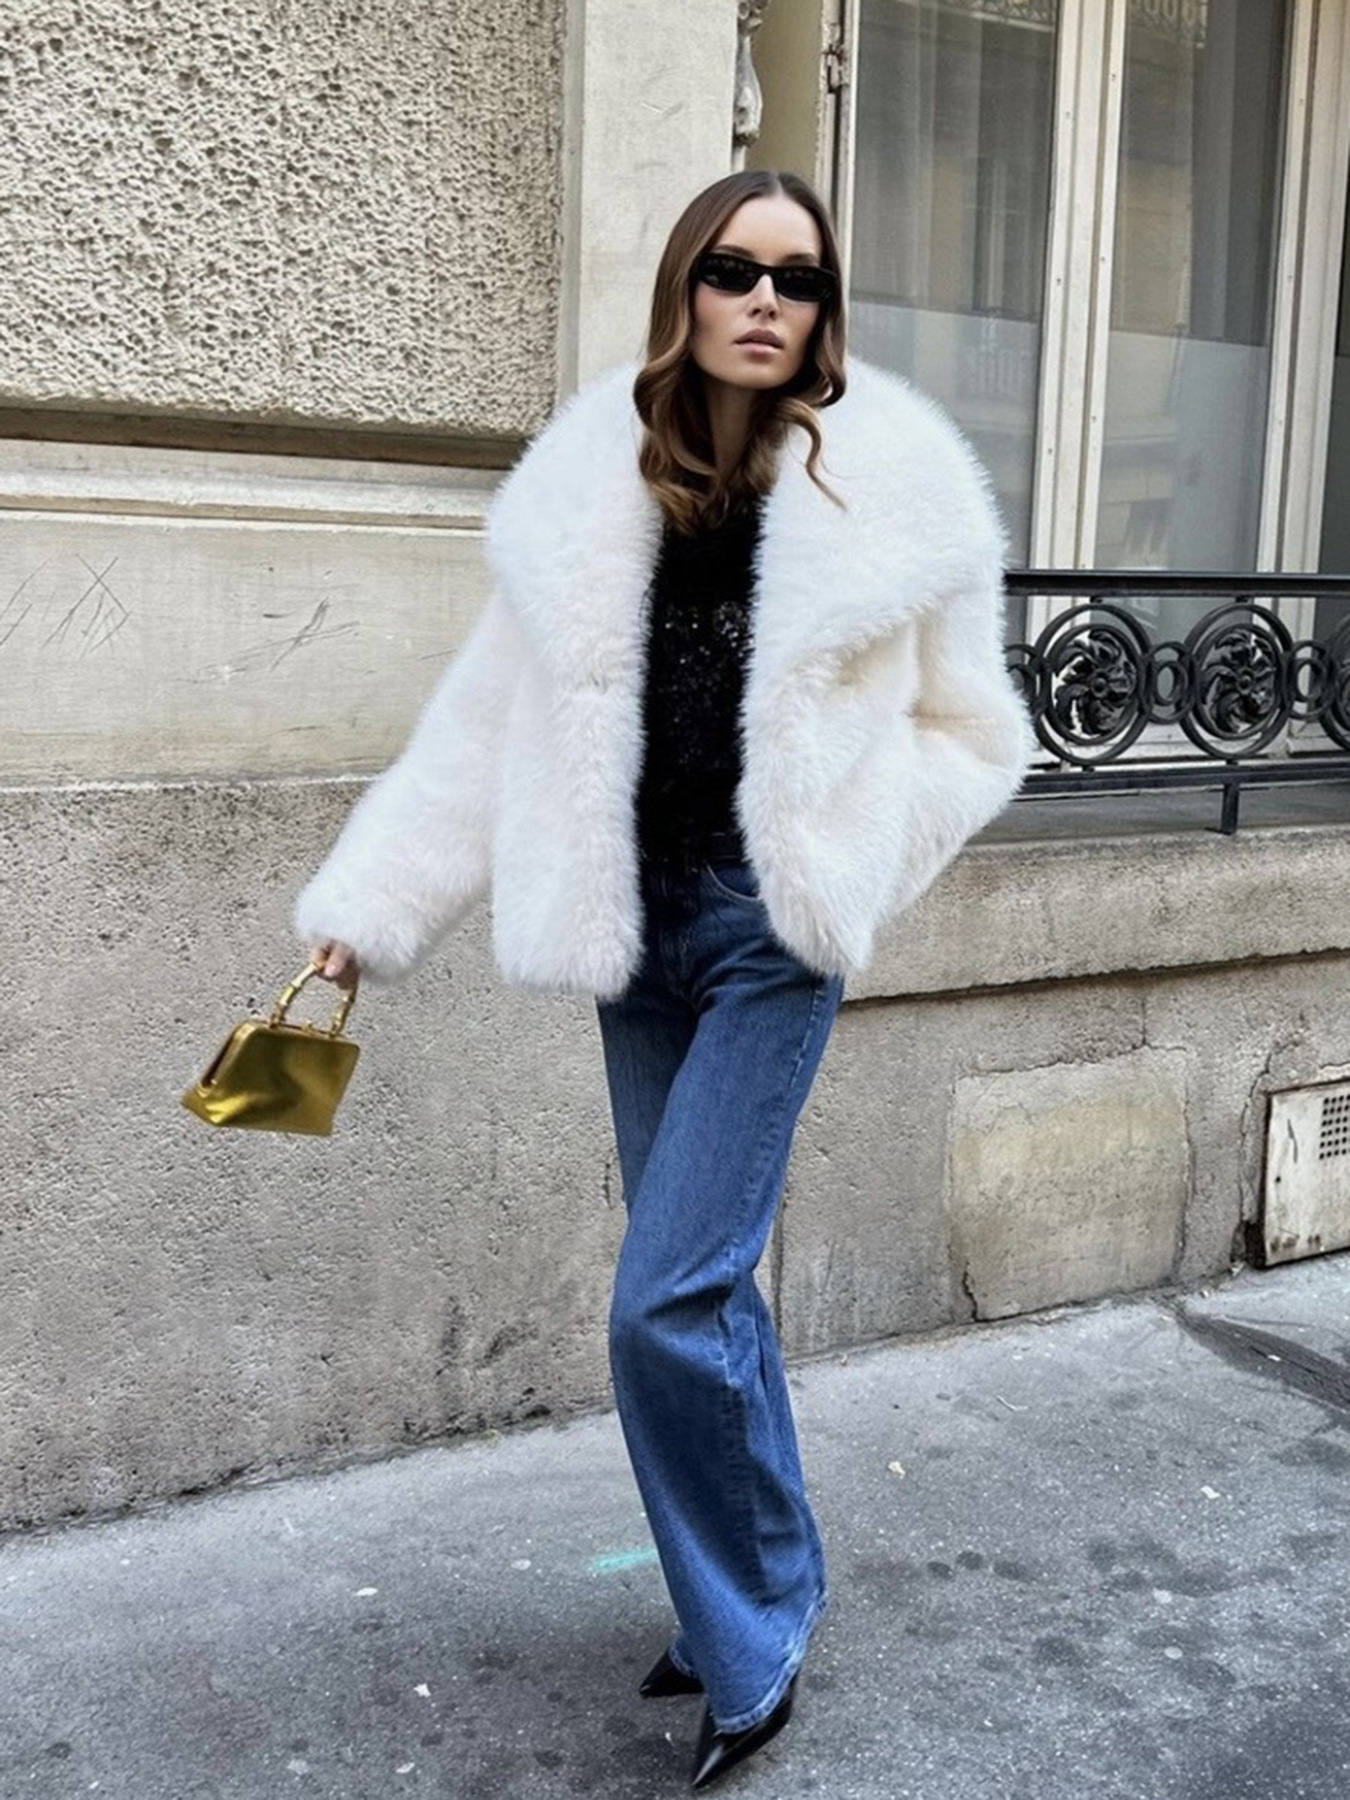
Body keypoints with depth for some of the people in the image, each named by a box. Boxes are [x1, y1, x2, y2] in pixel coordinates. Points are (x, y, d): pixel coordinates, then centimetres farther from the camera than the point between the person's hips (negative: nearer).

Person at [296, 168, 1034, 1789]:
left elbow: (969, 735, 6)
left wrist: (842, 868, -6)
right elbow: (488, 726, 7)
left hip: (770, 937, -4)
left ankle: (751, 1646, 14)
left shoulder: (884, 491, -4)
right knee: (706, 1290, 12)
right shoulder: (597, 493, 3)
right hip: (643, 927, 4)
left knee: (669, 1304, -9)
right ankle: (745, 1611, 32)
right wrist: (368, 908, 5)